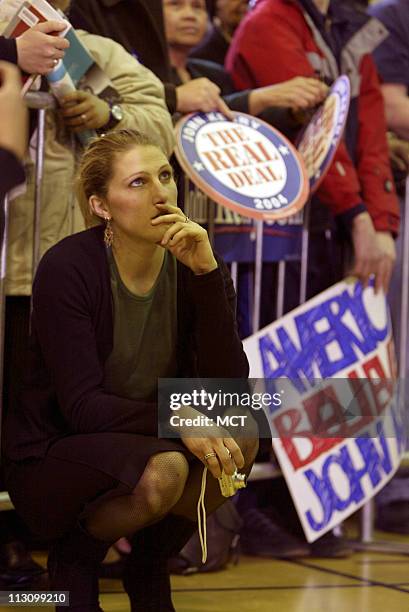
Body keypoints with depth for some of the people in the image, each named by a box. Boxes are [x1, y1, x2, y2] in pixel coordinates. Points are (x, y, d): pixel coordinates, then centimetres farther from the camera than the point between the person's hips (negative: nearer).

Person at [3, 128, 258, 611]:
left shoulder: (192, 264, -6)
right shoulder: (66, 268, -18)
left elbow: (228, 386, -17)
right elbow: (81, 406, -23)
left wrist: (206, 272, -25)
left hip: (143, 445, 5)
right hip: (51, 462, -5)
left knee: (240, 438, -23)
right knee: (163, 468, -34)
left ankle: (148, 570, 2)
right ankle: (74, 560, -1)